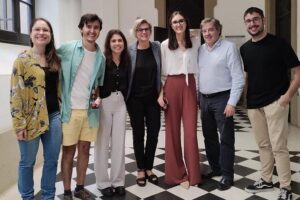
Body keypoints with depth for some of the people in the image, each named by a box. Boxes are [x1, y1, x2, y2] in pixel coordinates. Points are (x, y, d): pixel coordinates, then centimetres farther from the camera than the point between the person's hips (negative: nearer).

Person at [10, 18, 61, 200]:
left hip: (54, 116, 5)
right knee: (27, 162, 9)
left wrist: (62, 111, 12)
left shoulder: (56, 59, 9)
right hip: (32, 118, -4)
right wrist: (19, 124, -13)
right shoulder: (23, 59, -7)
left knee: (52, 160, 13)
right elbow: (15, 93, -10)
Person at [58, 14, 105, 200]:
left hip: (90, 110, 4)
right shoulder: (67, 49, -6)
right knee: (69, 151, 6)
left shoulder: (101, 57, 7)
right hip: (69, 109, -4)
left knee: (85, 149, 12)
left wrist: (98, 98, -2)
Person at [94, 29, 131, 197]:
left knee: (119, 142, 8)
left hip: (120, 103, 4)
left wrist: (124, 99, 8)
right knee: (102, 142, 5)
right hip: (104, 103, -4)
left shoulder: (127, 61, 7)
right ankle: (104, 182, 18)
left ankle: (118, 181, 21)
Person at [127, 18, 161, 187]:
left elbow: (162, 71, 6)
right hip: (135, 99, -2)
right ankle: (141, 169, 23)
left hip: (153, 97, 2)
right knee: (138, 133, 7)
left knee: (154, 132, 4)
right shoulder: (129, 50, -4)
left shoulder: (157, 47, 1)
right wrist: (125, 96, -5)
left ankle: (149, 167, 24)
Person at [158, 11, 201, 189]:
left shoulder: (196, 42, 6)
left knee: (191, 130, -2)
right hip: (171, 87, 0)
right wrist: (161, 93, -2)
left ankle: (192, 174, 10)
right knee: (172, 130, 4)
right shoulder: (165, 45, 3)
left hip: (189, 86, 1)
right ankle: (176, 172, 18)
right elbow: (162, 71, 5)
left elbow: (199, 66, 10)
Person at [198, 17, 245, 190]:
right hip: (205, 99, 6)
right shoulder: (200, 50, 11)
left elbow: (238, 78, -12)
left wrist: (232, 103, -17)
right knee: (209, 137, 15)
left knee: (226, 139, 1)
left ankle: (227, 175, 13)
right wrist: (198, 98, 10)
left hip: (222, 99, -6)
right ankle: (215, 168, 31)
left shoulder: (229, 47, -7)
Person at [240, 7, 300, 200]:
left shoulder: (279, 43, -6)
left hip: (275, 102, -5)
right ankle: (266, 180, 27)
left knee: (278, 146, -3)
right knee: (263, 145, 14)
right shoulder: (244, 49, 9)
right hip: (253, 104, 5)